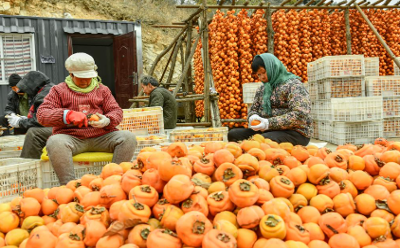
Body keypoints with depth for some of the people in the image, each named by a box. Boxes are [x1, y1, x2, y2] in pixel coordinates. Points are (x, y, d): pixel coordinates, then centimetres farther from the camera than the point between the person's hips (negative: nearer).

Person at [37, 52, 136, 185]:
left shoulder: (102, 89, 21)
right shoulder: (59, 90, 13)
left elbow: (117, 111, 14)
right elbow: (42, 114, 2)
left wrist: (107, 120, -12)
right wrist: (68, 115, -17)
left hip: (101, 136, 2)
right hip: (71, 137, -2)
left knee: (128, 137, -23)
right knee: (55, 142, -36)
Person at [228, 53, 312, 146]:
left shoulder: (293, 85, -6)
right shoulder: (262, 89, 17)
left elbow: (300, 115, -18)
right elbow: (253, 109, 20)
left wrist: (269, 123, -25)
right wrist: (253, 117, -7)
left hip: (293, 132, -7)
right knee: (233, 134, -12)